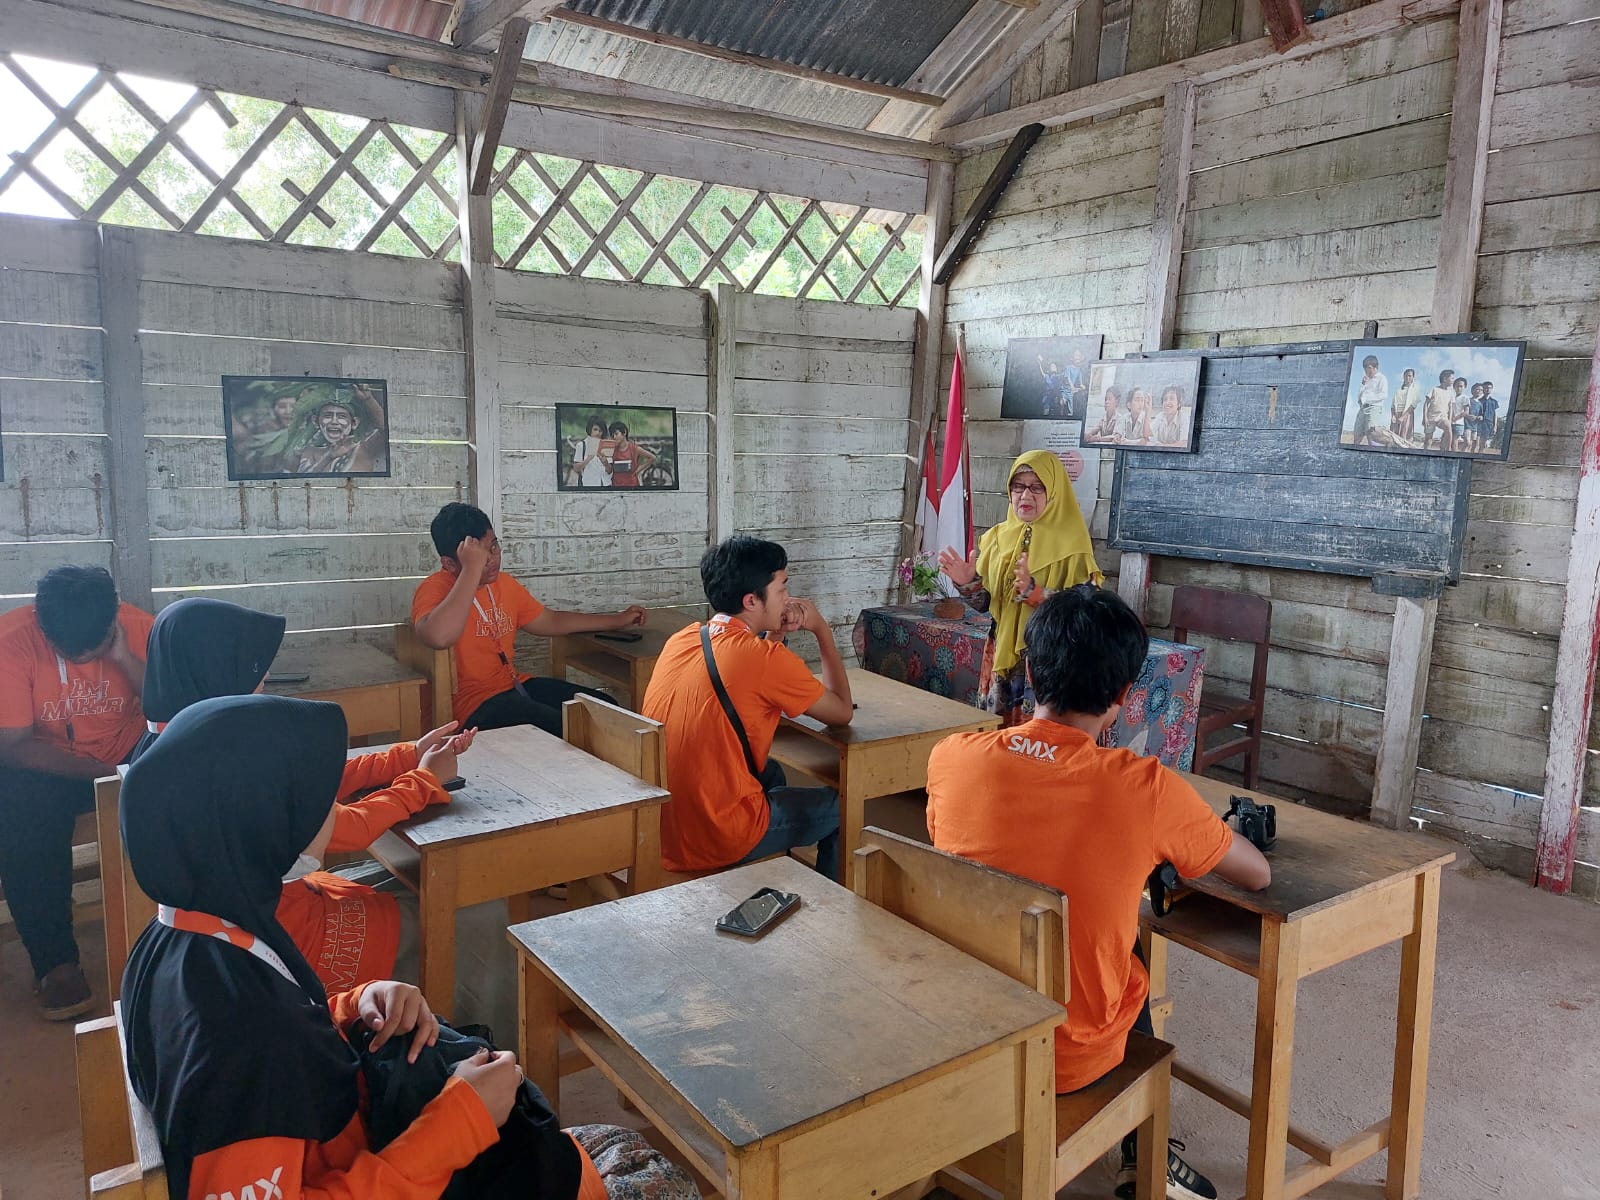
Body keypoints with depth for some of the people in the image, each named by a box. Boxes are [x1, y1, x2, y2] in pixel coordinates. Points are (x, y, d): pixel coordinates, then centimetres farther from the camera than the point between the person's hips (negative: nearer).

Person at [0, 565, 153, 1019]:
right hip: (41, 765, -1)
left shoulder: (138, 628, -13)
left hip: (126, 753, 2)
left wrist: (125, 659, -30)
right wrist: (104, 771, -28)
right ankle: (54, 962, -18)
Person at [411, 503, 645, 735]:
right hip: (475, 705, -9)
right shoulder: (435, 589, -13)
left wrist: (618, 620, 27)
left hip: (515, 686, 9)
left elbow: (549, 622, 25)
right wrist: (472, 570, -30)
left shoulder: (504, 584, 11)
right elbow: (439, 637, -37)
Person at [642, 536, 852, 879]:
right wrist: (822, 631, 6)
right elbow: (842, 712, -3)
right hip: (716, 841, -7)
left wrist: (775, 633, 7)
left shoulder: (681, 639, 2)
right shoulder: (767, 659, -19)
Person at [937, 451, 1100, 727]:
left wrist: (1032, 591, -29)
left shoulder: (1071, 544, -8)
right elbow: (985, 603, 9)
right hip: (1000, 656, 5)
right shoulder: (997, 537, 6)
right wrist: (967, 583, -11)